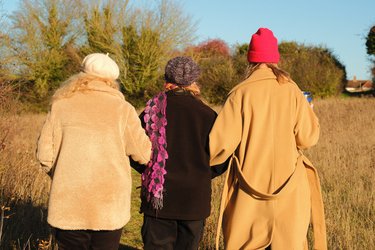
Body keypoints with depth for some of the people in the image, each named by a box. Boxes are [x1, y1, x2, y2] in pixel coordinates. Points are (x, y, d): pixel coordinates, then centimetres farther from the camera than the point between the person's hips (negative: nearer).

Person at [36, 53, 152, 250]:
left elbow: (45, 154, -1)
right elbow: (144, 154, 2)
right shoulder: (122, 108, -1)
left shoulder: (61, 104, 1)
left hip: (68, 205, 1)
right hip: (110, 204, 0)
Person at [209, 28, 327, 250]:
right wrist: (307, 112, 17)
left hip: (249, 191, -1)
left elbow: (222, 144, -11)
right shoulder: (291, 91, -3)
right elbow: (308, 138, -3)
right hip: (289, 191, 1)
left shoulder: (240, 93, -7)